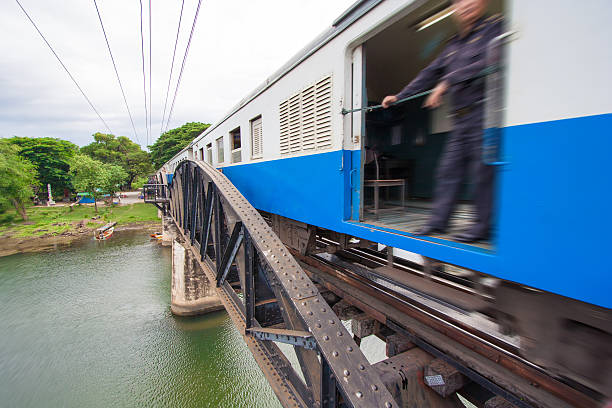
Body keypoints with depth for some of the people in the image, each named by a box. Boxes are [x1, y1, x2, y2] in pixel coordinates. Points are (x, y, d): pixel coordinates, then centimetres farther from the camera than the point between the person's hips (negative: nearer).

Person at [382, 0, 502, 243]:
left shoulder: (494, 26, 4)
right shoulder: (453, 45, 23)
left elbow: (487, 63, -13)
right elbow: (430, 74, 23)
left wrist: (446, 83, -17)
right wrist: (399, 97, 19)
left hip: (484, 113, -6)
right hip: (461, 119, 7)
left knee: (483, 170, -6)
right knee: (448, 169, 2)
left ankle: (484, 225, 4)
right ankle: (438, 221, 7)